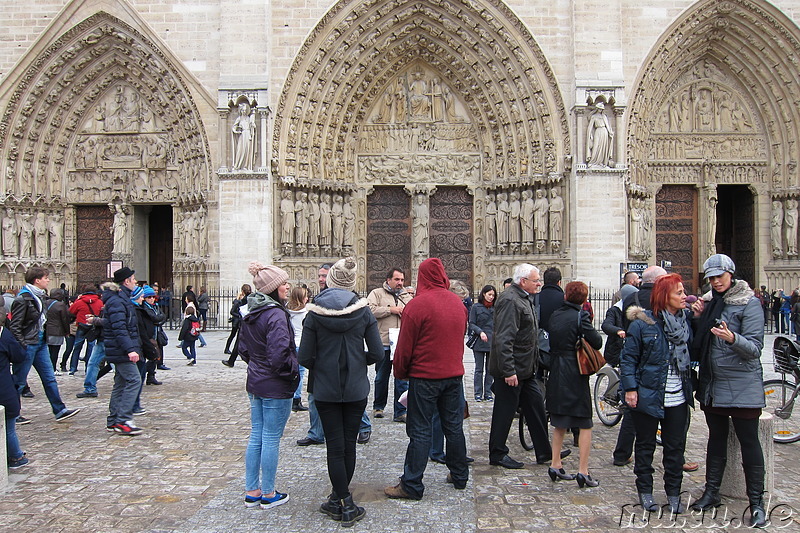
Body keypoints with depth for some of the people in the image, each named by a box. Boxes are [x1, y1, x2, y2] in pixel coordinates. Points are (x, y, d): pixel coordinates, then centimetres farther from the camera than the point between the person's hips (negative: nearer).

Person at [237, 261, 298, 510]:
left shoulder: (250, 314, 7)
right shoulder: (276, 314, -21)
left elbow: (243, 348, 16)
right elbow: (279, 354, -26)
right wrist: (292, 373, -11)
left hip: (255, 383, 9)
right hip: (276, 387, -9)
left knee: (256, 437, 16)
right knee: (271, 440, 4)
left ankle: (251, 492, 26)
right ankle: (268, 494, 17)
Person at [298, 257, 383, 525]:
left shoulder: (315, 312, -10)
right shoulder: (363, 311, -7)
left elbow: (304, 357, -9)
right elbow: (376, 354, -7)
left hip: (325, 389, -1)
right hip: (356, 389, 1)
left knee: (335, 446, 7)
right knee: (349, 444, 13)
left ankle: (345, 505, 10)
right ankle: (339, 498, 26)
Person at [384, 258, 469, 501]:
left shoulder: (417, 305, -16)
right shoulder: (458, 302, 4)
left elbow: (405, 346, -12)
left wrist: (400, 372, 4)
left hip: (424, 377, -6)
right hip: (454, 373, 6)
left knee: (420, 431, 1)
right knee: (454, 427, 16)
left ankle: (411, 485, 7)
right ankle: (459, 476, 28)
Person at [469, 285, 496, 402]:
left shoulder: (495, 308, 9)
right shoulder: (476, 308, 0)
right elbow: (471, 324, -2)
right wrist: (480, 332, -17)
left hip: (493, 342, 3)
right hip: (479, 342, -3)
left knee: (490, 369, 7)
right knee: (479, 369, 2)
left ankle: (488, 393, 14)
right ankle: (478, 393, 9)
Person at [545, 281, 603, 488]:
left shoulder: (555, 315, 6)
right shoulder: (580, 316, -11)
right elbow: (596, 342, -12)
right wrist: (591, 331, 4)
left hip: (556, 372, 6)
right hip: (575, 373, -6)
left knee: (559, 423, 17)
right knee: (585, 424, 4)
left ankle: (555, 466, 21)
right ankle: (583, 471, 1)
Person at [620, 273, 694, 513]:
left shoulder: (687, 319, 5)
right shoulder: (642, 323, -10)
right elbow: (628, 358, -7)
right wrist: (630, 388, -14)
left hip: (678, 399, 4)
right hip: (648, 396, -4)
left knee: (676, 447, 11)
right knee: (646, 445, 10)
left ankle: (674, 493, 25)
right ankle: (645, 491, 24)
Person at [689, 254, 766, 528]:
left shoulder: (749, 303, -9)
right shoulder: (708, 301, 9)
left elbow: (755, 348, -16)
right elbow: (698, 344, 12)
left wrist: (732, 338, -35)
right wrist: (697, 319, -4)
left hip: (742, 385, -6)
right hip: (712, 384, 6)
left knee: (749, 442, 1)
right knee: (716, 438, 16)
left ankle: (757, 502, 12)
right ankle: (711, 492, 27)